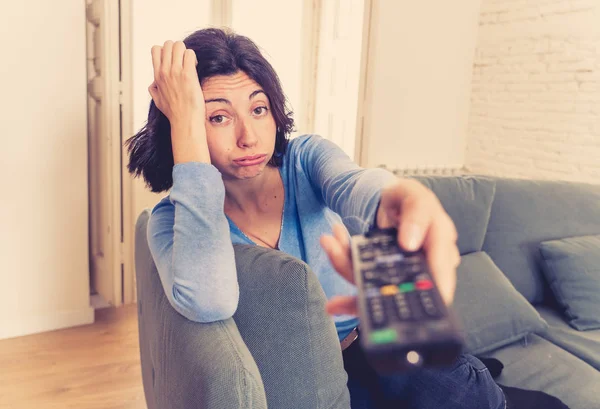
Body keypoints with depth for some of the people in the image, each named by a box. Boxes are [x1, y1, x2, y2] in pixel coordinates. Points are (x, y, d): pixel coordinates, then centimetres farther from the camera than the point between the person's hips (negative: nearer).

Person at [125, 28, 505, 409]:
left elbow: (351, 185, -32)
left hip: (367, 333, 2)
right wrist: (187, 127, -33)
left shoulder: (307, 156, -7)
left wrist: (401, 199, -59)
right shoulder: (174, 218, -13)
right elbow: (208, 303, -36)